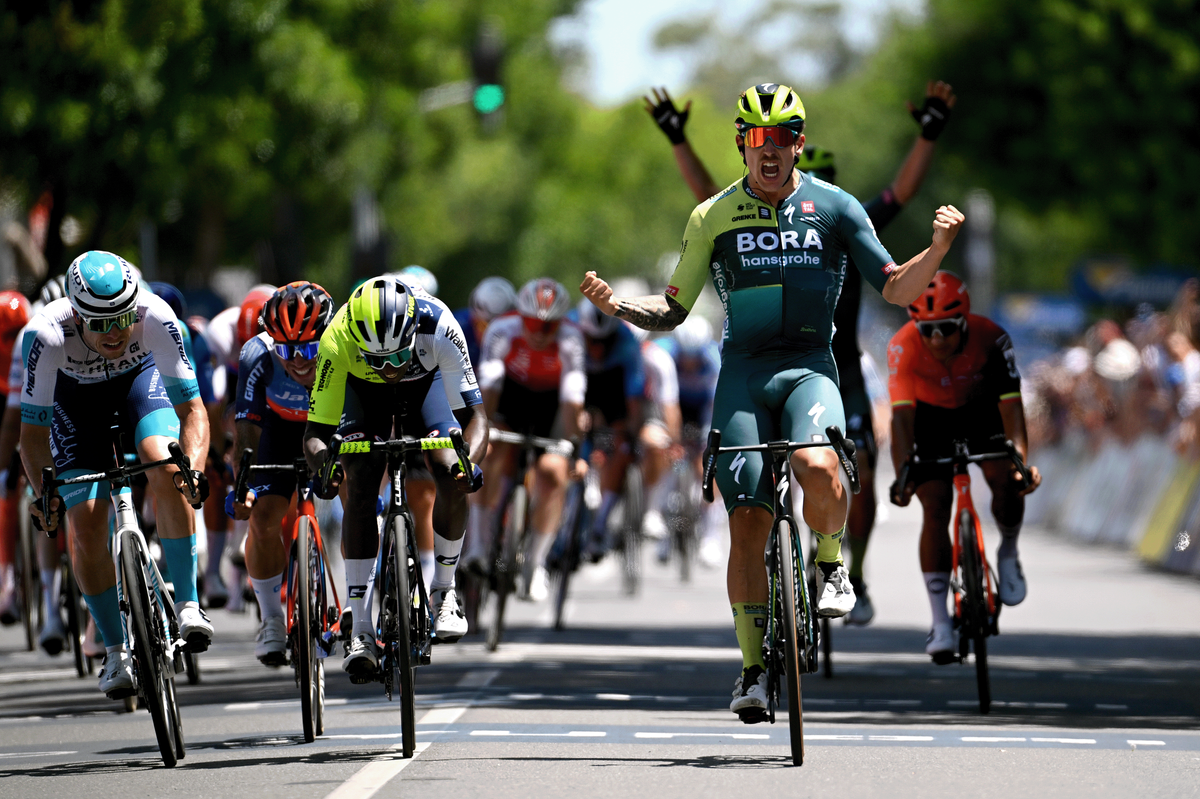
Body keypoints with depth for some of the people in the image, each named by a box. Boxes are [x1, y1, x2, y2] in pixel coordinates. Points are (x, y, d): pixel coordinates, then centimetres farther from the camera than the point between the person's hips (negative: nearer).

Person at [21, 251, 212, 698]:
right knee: (86, 524, -10)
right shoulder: (47, 336, -38)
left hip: (139, 377, 0)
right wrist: (45, 494, -44)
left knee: (169, 472, -28)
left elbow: (192, 409, -31)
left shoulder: (156, 319, -37)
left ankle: (187, 604, -17)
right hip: (73, 391, 0)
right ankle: (116, 651, 5)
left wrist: (193, 467, -49)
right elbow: (33, 431, -30)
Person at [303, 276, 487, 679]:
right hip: (363, 389, 0)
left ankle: (443, 592, -2)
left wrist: (470, 462, -56)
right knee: (360, 490, -19)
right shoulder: (337, 341, -38)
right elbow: (316, 431, -32)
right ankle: (360, 631, -18)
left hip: (425, 380, 0)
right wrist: (321, 463, -54)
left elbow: (474, 415, -37)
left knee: (451, 474, -23)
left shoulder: (438, 327, -40)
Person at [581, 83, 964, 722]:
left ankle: (830, 565, -2)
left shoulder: (834, 207, 4)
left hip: (810, 366, -1)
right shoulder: (713, 217, 6)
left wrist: (939, 249, -15)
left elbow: (896, 289, 3)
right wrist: (615, 305, -5)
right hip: (743, 372, 1)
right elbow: (673, 310, 13)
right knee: (747, 520, -6)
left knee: (817, 466, -32)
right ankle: (753, 668, 5)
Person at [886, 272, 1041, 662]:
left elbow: (1010, 404, -34)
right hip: (932, 415, 0)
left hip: (981, 408, 1)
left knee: (1007, 484, -22)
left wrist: (1023, 460, -48)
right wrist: (903, 475, -49)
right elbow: (902, 414, -37)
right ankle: (940, 621, -8)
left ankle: (1008, 553, 11)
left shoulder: (991, 339, -32)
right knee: (935, 508, -12)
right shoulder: (904, 346, -33)